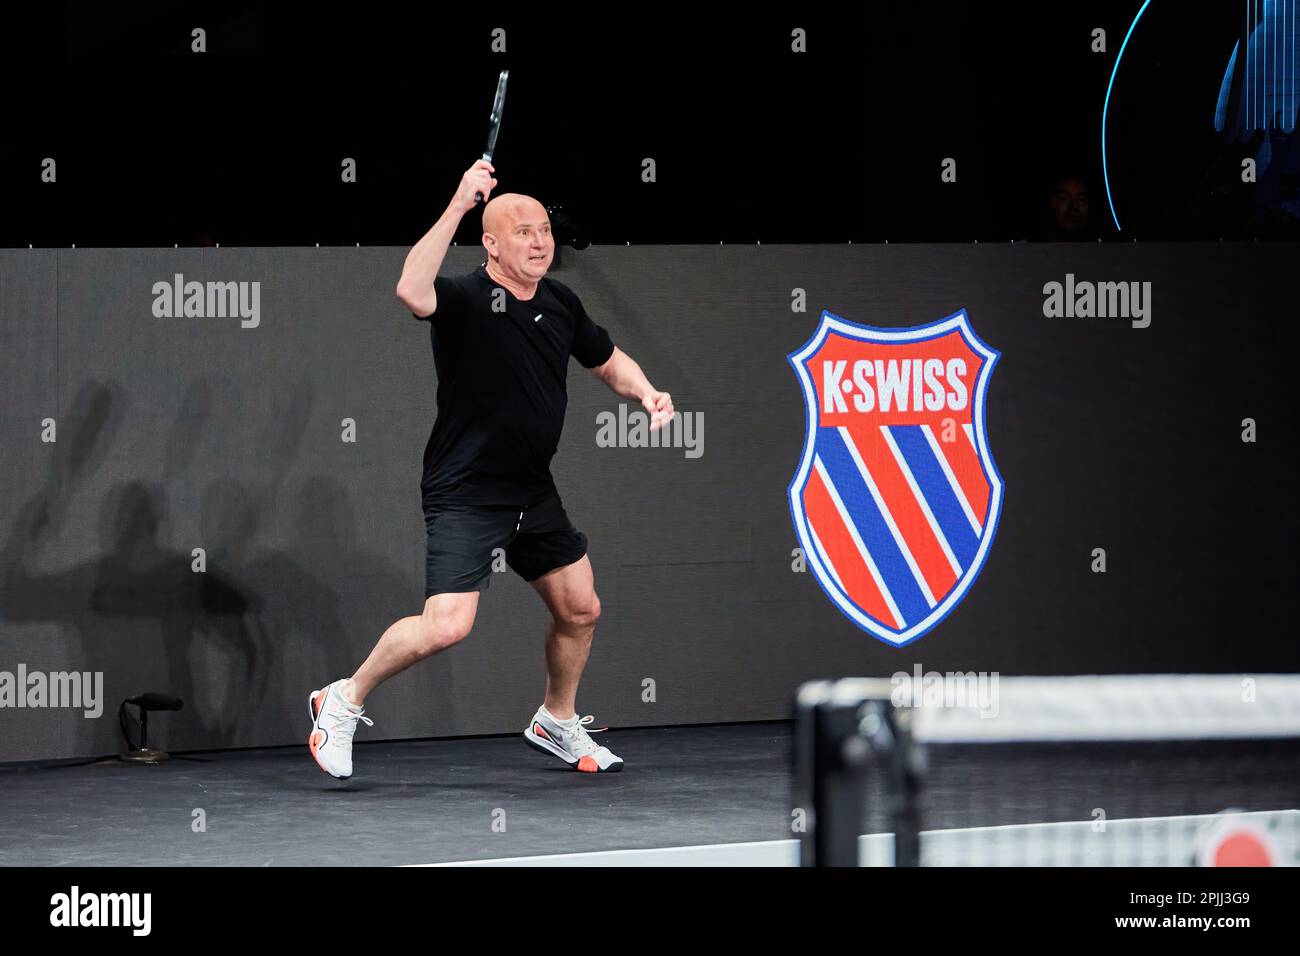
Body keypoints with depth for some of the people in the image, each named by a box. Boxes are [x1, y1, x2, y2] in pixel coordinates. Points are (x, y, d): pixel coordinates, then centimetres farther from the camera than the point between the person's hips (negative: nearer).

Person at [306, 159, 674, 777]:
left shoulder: (561, 303, 7)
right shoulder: (466, 301, -16)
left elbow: (608, 361, 23)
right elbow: (412, 291, -39)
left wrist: (646, 393, 3)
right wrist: (459, 205, -42)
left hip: (533, 492, 8)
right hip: (465, 494, -8)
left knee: (580, 610, 16)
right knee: (446, 626, -19)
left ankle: (557, 723, 39)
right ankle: (345, 701, 3)